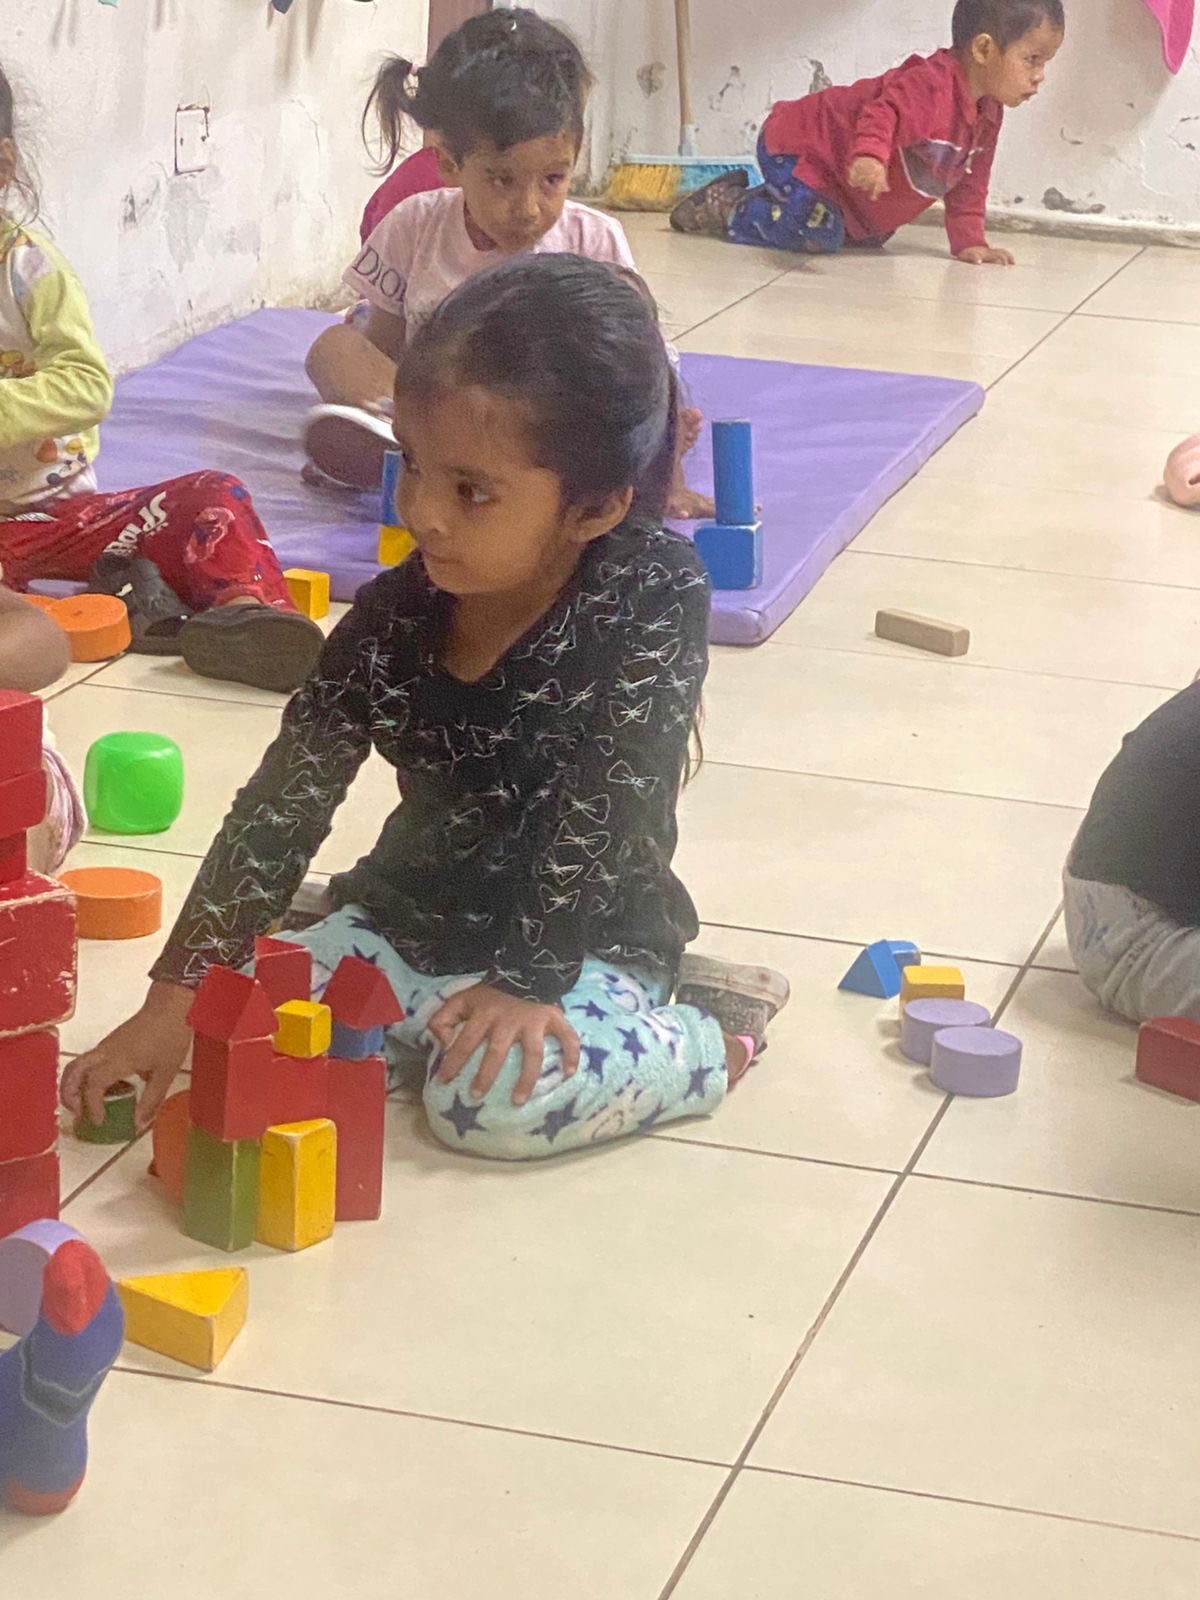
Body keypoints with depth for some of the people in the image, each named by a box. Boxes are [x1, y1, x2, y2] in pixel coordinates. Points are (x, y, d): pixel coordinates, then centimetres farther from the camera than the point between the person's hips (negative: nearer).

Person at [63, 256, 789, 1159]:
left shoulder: (657, 593, -22)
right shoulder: (393, 619, -10)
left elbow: (610, 804, -22)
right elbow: (283, 805, -10)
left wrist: (530, 980, -25)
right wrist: (176, 999, -14)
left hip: (588, 938, -4)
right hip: (409, 918, 5)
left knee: (503, 1097, -31)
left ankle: (708, 1037, -3)